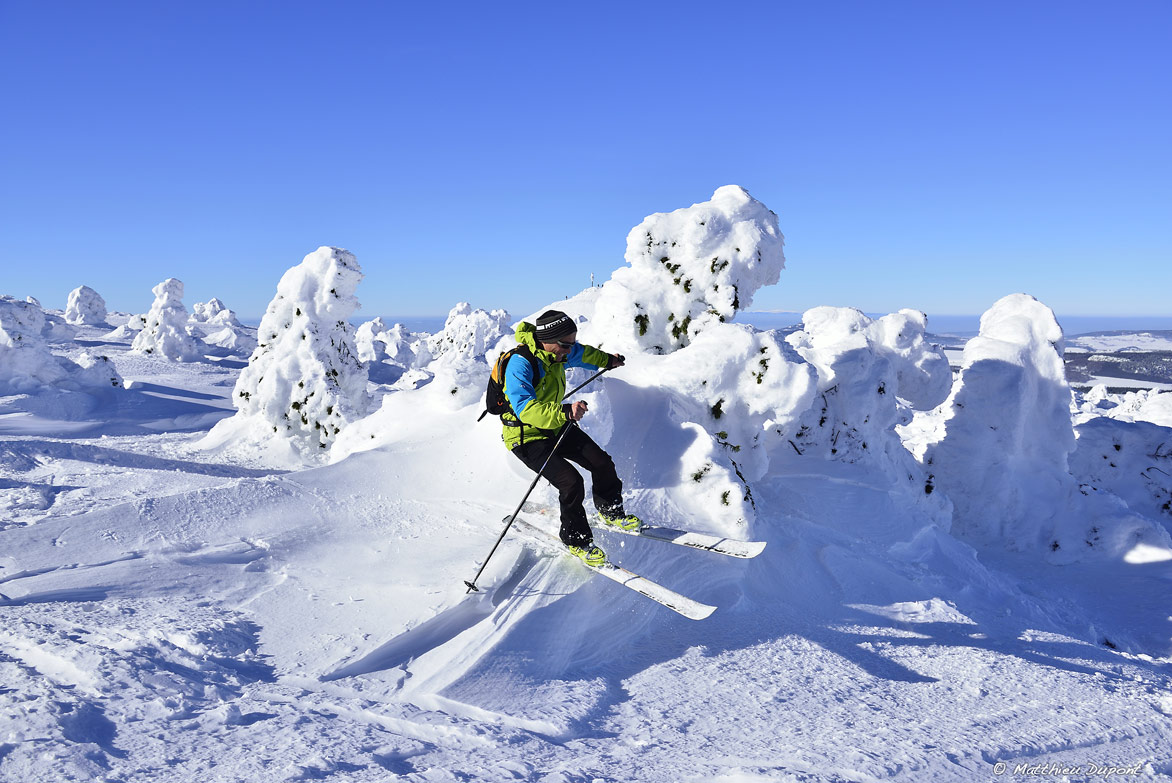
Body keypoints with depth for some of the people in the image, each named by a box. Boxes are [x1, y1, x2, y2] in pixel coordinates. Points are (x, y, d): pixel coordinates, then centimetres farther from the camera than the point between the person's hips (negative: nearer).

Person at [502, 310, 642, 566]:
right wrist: (565, 412, -51)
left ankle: (611, 511, 31)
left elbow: (582, 354, 20)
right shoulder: (520, 363, -30)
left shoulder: (557, 352, -5)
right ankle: (576, 540, 3)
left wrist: (606, 360, 38)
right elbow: (525, 409, -41)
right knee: (571, 482, -20)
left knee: (601, 461, 3)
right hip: (527, 437, -8)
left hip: (557, 427, 8)